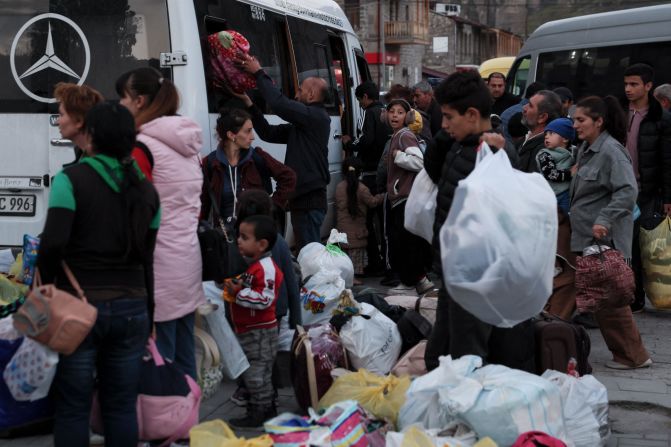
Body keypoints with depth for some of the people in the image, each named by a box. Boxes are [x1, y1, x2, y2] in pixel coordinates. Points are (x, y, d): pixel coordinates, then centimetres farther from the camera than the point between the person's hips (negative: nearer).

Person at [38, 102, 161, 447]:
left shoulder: (71, 179, -7)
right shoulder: (146, 190, 8)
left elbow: (53, 242, -19)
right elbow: (147, 260, 9)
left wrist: (47, 283, -2)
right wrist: (148, 317, 15)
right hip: (131, 307, 4)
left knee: (73, 408, 5)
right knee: (122, 407, 10)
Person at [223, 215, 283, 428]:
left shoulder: (266, 268, -21)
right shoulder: (255, 265, 11)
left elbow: (265, 299, -28)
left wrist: (239, 293, -26)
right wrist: (235, 289, 10)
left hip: (260, 332, -10)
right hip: (249, 329, 10)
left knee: (257, 374, -2)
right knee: (254, 372, 18)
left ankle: (258, 413, 6)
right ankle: (267, 408, 28)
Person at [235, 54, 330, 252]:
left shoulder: (316, 117, -12)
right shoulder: (302, 124, 19)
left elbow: (280, 103, -23)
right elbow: (269, 133, 17)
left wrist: (258, 73, -13)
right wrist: (249, 104, 13)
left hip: (310, 200, -11)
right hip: (302, 198, 11)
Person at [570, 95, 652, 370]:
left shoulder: (611, 151, -16)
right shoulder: (585, 149, 13)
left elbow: (628, 191, -24)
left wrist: (604, 220, -29)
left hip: (605, 237, -9)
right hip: (585, 236, 9)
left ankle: (633, 355, 7)